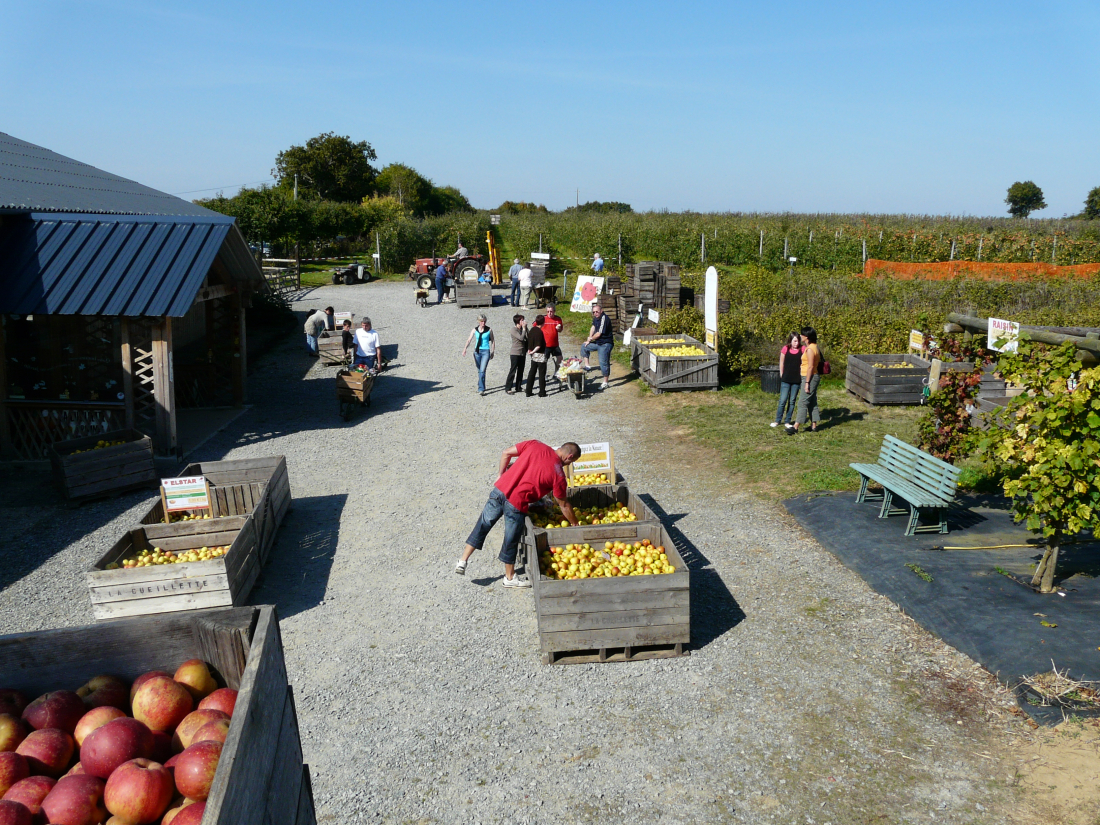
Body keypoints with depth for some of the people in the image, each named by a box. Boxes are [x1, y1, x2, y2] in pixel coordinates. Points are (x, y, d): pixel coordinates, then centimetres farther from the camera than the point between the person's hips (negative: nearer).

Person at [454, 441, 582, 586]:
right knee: (511, 541, 13)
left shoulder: (535, 445, 5)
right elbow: (563, 505, 3)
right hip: (516, 503, -5)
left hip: (500, 489, 5)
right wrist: (575, 524, 16)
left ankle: (462, 561, 26)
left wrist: (501, 474, 21)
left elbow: (506, 453, 8)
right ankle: (510, 578, 32)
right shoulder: (558, 473, -5)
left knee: (482, 526, 19)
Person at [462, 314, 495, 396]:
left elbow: (493, 341, 8)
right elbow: (469, 340, -4)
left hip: (486, 352, -4)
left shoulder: (489, 330, -2)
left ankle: (481, 389, -16)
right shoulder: (475, 330, 3)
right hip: (477, 351, 4)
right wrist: (465, 349, -18)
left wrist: (493, 352, 8)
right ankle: (482, 387, 26)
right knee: (479, 371, 13)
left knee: (482, 371, -14)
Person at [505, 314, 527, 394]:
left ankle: (518, 387, 20)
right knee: (513, 371, -7)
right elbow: (521, 338, -22)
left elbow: (527, 338, 6)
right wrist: (524, 328, -14)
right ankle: (508, 388, -3)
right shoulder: (513, 330, -12)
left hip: (522, 353, 8)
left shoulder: (522, 329, 10)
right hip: (515, 353, -8)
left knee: (520, 371, 11)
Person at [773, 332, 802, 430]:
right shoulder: (785, 349, -3)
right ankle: (778, 420, 11)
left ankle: (787, 421, 16)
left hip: (796, 380, 1)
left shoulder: (802, 350, -2)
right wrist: (782, 376, 5)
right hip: (786, 380, -1)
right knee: (783, 400, -2)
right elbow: (781, 363, 4)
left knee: (792, 401, 7)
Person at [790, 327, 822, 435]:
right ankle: (814, 426, 17)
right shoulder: (814, 347, 13)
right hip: (813, 377, 10)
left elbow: (810, 366, -21)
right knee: (812, 402, 13)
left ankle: (796, 427, -9)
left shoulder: (810, 349, -18)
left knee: (803, 402, -9)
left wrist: (807, 383, -21)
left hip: (810, 377, -10)